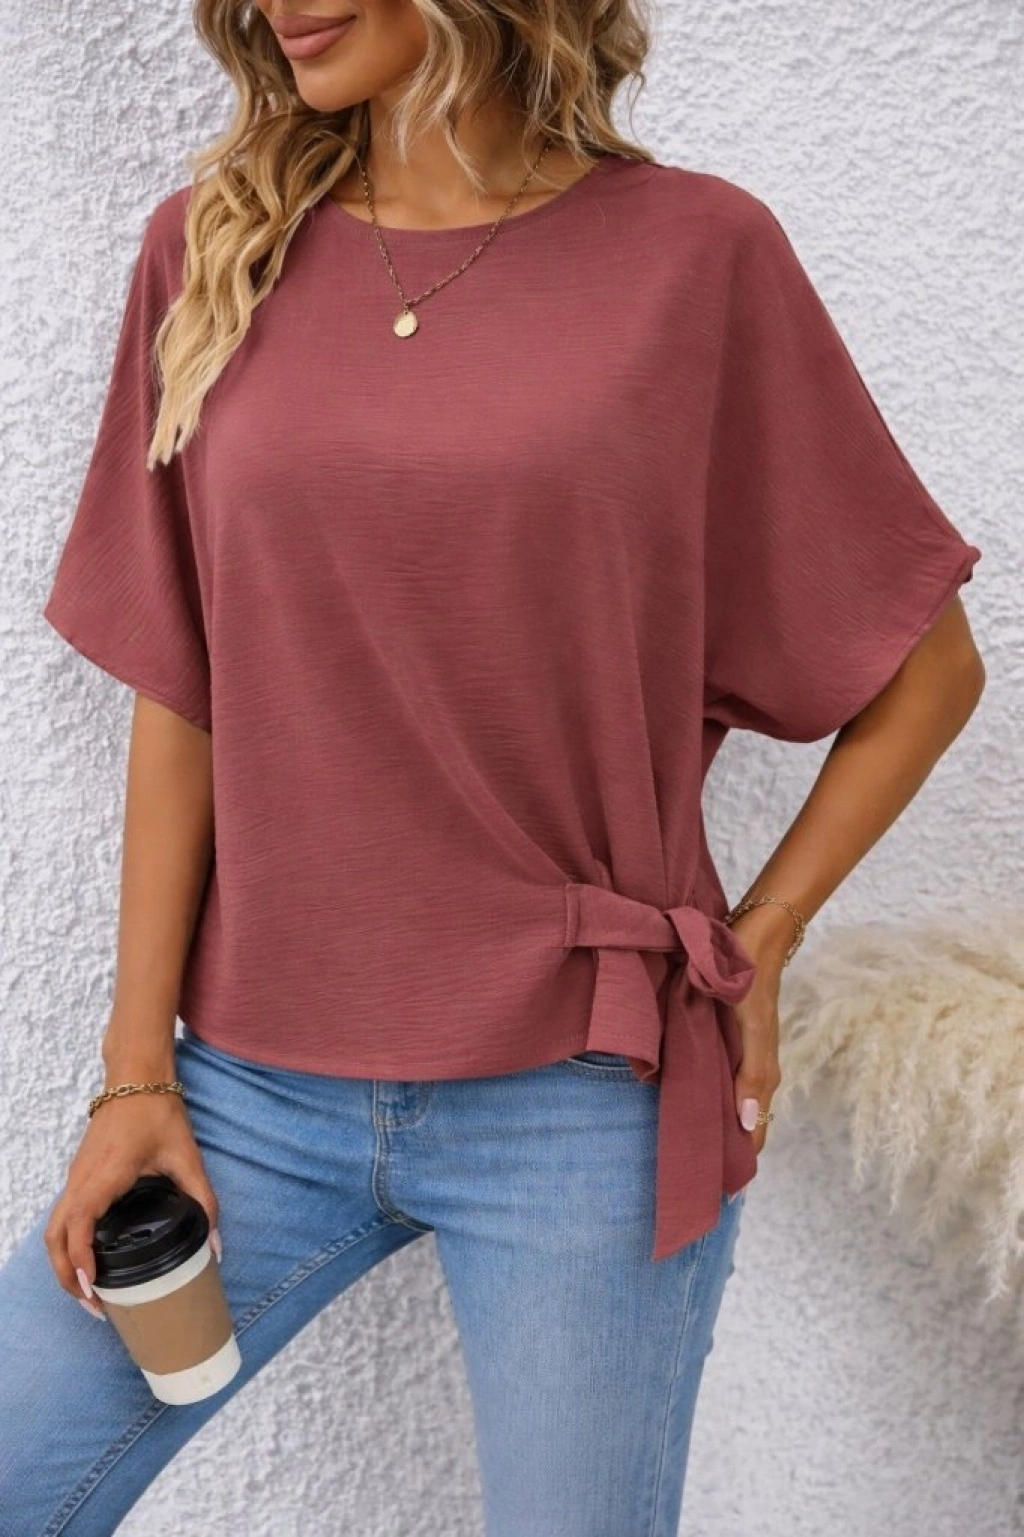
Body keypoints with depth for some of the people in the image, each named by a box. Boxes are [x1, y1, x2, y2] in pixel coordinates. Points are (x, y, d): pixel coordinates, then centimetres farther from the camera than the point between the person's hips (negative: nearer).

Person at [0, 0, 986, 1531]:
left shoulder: (695, 252, -5)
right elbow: (180, 697, 3)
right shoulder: (209, 249, 3)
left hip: (583, 1100, -2)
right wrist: (138, 1068, 2)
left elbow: (928, 668, 2)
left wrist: (754, 949, -3)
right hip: (261, 1086, 3)